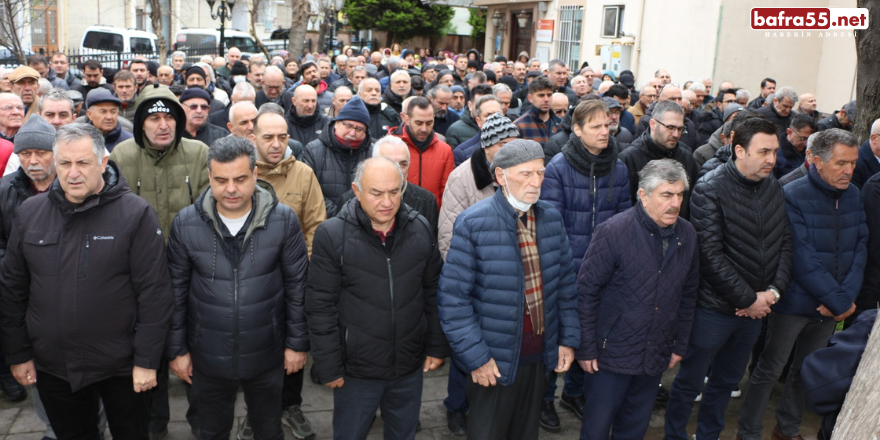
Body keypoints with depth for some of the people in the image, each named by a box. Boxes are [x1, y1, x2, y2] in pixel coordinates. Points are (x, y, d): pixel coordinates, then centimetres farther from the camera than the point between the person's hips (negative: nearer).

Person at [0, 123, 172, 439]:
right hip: (51, 366, 4)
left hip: (121, 366, -3)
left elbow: (154, 292, -13)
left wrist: (147, 360, -13)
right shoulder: (30, 212, 0)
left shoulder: (135, 213, -13)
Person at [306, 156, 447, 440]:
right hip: (356, 370, -3)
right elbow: (321, 307, -10)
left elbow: (433, 293, 5)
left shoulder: (421, 230, -4)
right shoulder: (332, 235, -14)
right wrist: (328, 368, -8)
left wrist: (437, 347, 6)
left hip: (410, 366, 3)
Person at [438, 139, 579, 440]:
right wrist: (475, 357, -16)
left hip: (541, 357, 5)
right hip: (494, 362, -5)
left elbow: (565, 283, 9)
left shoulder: (552, 219, 1)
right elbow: (453, 298, -16)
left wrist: (569, 338, 7)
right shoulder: (473, 224, -17)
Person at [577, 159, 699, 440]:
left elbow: (688, 294, 11)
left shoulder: (687, 235, 0)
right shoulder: (613, 232, -17)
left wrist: (680, 345, 12)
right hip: (612, 353, -5)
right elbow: (586, 291, -13)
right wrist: (586, 348, -12)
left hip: (656, 356, 5)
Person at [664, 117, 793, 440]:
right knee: (690, 381, 9)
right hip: (715, 307, -6)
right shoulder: (710, 190, -16)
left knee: (727, 380, 20)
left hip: (756, 307, 6)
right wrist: (748, 299, -16)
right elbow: (711, 255, -20)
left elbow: (784, 243, 6)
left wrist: (774, 290, -8)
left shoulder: (774, 188, 2)